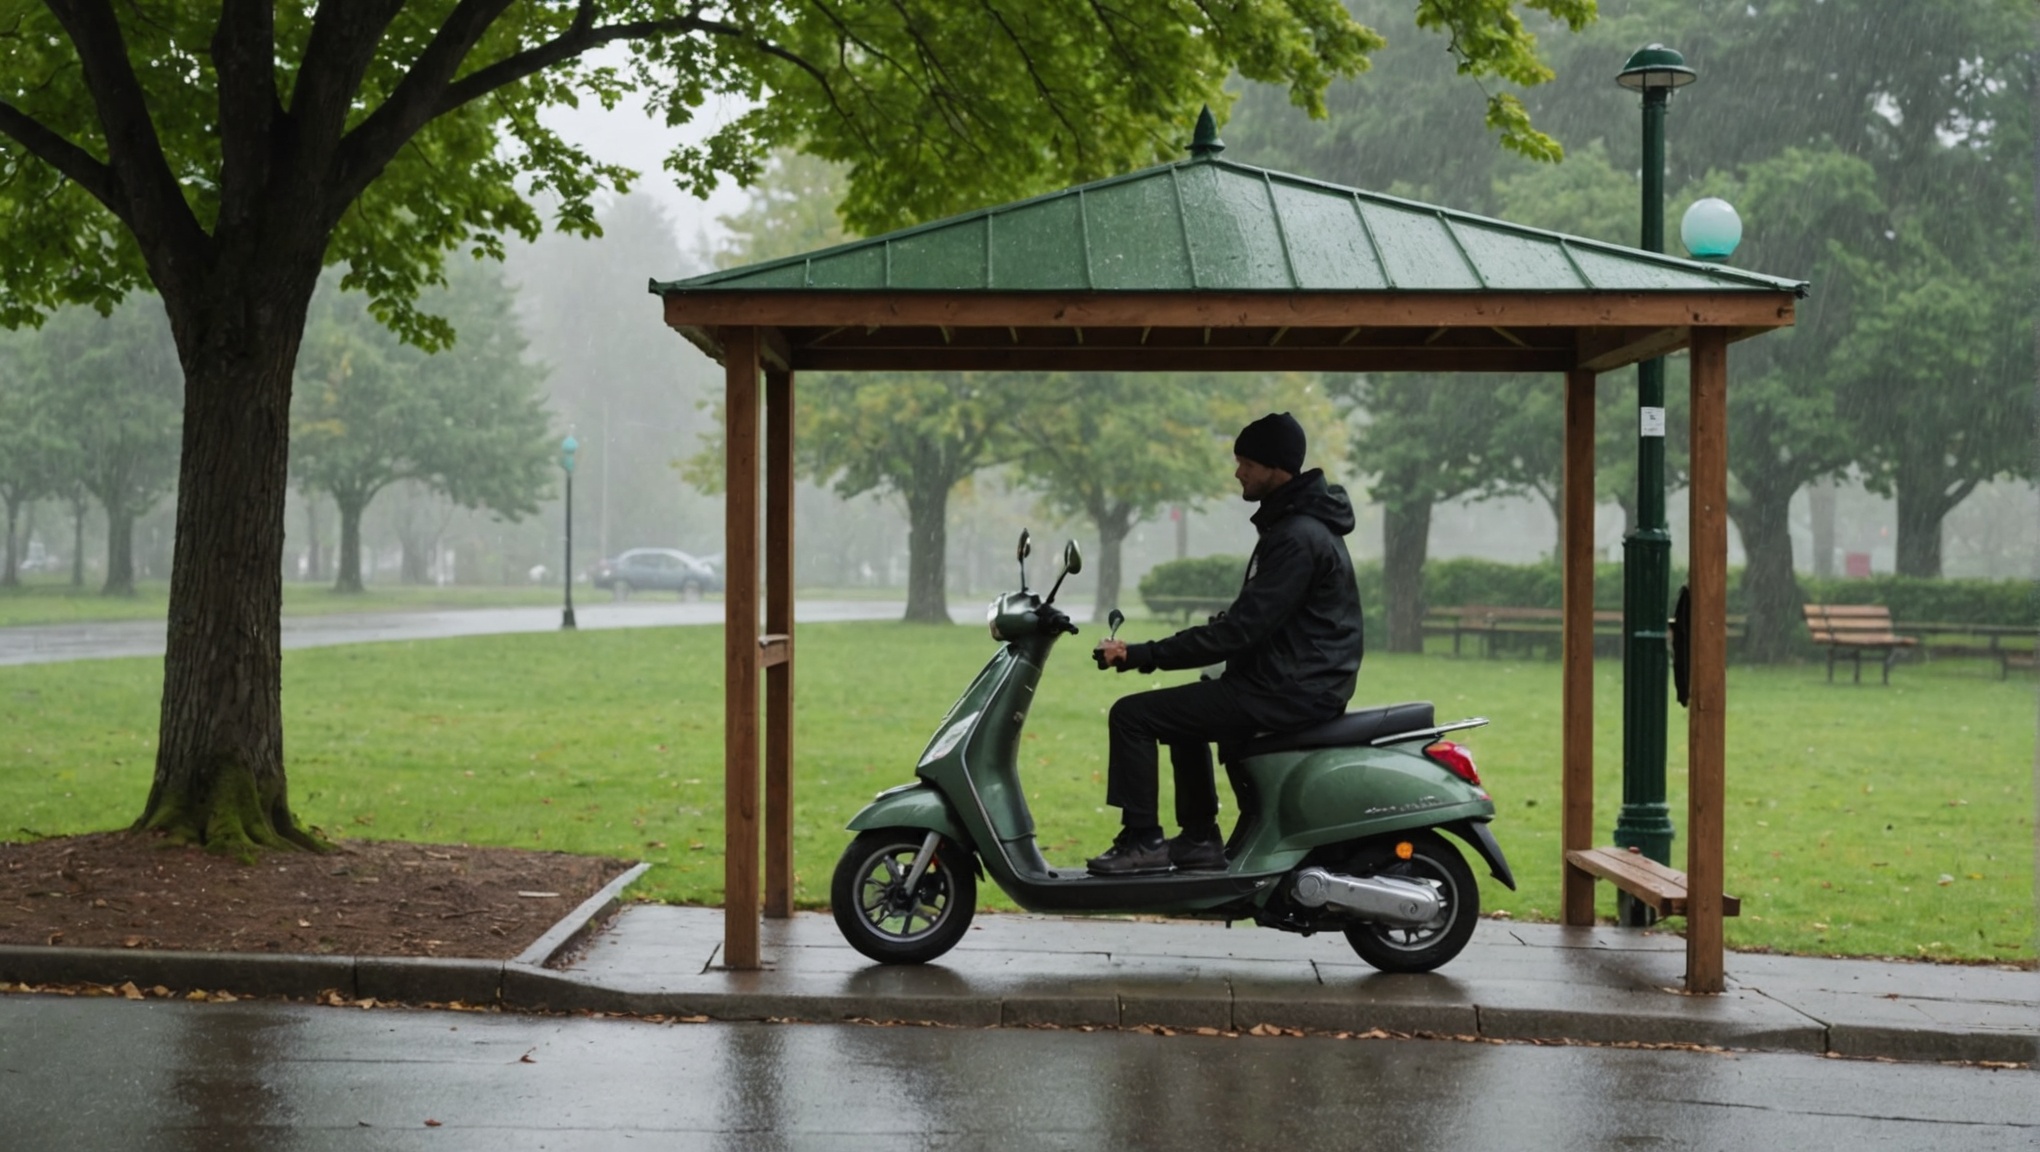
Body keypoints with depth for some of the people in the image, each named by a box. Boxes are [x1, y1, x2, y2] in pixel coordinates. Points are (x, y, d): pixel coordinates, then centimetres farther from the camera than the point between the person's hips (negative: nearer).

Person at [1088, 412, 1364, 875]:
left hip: (1287, 692, -11)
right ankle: (1199, 838, 26)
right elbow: (1255, 618, 20)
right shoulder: (1298, 521, 13)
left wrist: (1143, 656, -22)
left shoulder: (1297, 538, -20)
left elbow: (1242, 630, -24)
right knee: (1184, 713, 30)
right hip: (1300, 682, 11)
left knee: (1133, 715, -11)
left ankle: (1142, 841, -5)